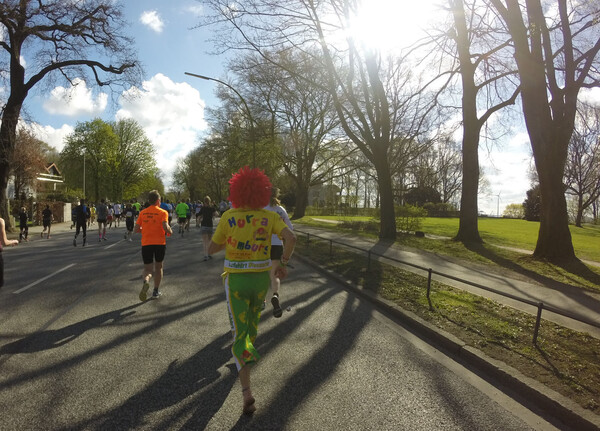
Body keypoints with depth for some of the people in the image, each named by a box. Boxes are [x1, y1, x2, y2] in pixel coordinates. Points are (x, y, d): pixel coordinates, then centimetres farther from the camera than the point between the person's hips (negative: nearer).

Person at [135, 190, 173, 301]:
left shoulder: (142, 213, 6)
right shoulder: (163, 212, -4)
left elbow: (136, 229, 4)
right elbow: (165, 227, -19)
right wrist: (170, 231, 2)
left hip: (146, 244, 2)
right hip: (160, 243, -1)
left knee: (148, 269, 8)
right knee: (158, 267, 19)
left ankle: (146, 281, -26)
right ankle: (156, 291, 23)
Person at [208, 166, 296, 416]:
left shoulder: (228, 217, -8)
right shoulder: (269, 217, -6)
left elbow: (212, 249, 0)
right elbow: (291, 238, -21)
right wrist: (284, 263, -6)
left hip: (236, 281, -2)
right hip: (261, 278, 2)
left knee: (240, 333, 2)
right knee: (252, 315, 33)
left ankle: (246, 392, -13)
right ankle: (249, 351, 56)